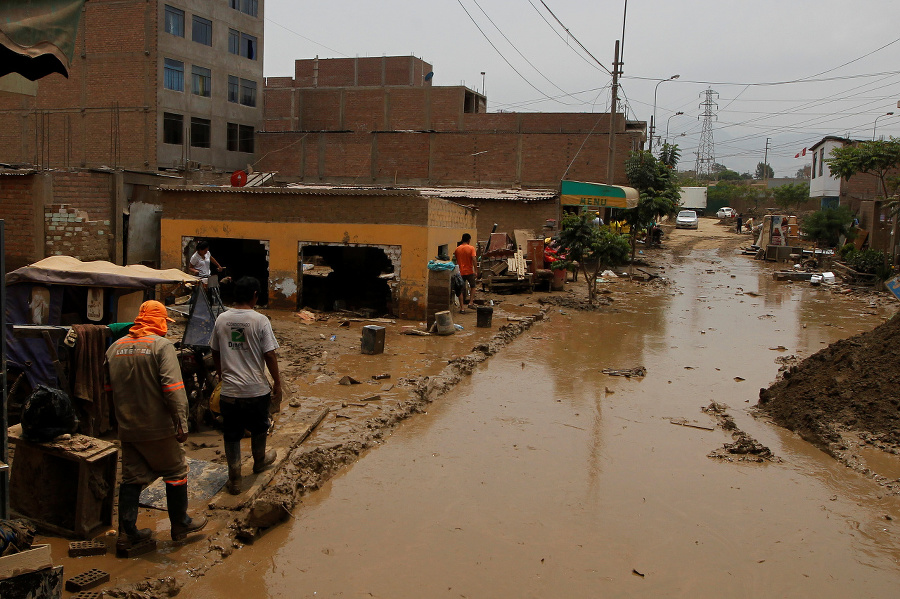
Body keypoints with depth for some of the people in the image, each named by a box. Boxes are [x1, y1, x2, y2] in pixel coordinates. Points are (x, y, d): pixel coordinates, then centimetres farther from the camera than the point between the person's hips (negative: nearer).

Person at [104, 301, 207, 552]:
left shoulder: (115, 347, 7)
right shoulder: (162, 346, -13)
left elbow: (108, 386, 15)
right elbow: (173, 388, -21)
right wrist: (182, 422, -19)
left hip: (128, 428, 6)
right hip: (158, 428, -6)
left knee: (132, 477, 14)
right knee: (175, 472, 11)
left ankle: (126, 533, 16)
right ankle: (180, 524, 22)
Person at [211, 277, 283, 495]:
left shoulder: (221, 319, 0)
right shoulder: (260, 321, -12)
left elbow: (215, 353, 10)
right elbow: (270, 355, -12)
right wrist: (277, 383, -1)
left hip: (229, 390, 2)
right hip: (256, 389, -2)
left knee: (231, 434, 11)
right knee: (258, 428, 22)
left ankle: (234, 480, 15)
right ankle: (259, 461, 44)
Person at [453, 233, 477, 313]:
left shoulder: (457, 249, 5)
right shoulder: (471, 248, -7)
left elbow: (455, 260, 11)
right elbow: (473, 259, -16)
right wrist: (475, 270, -11)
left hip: (460, 272, 2)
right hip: (469, 271, -2)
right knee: (472, 287, 20)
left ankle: (462, 308, 4)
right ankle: (470, 302, 8)